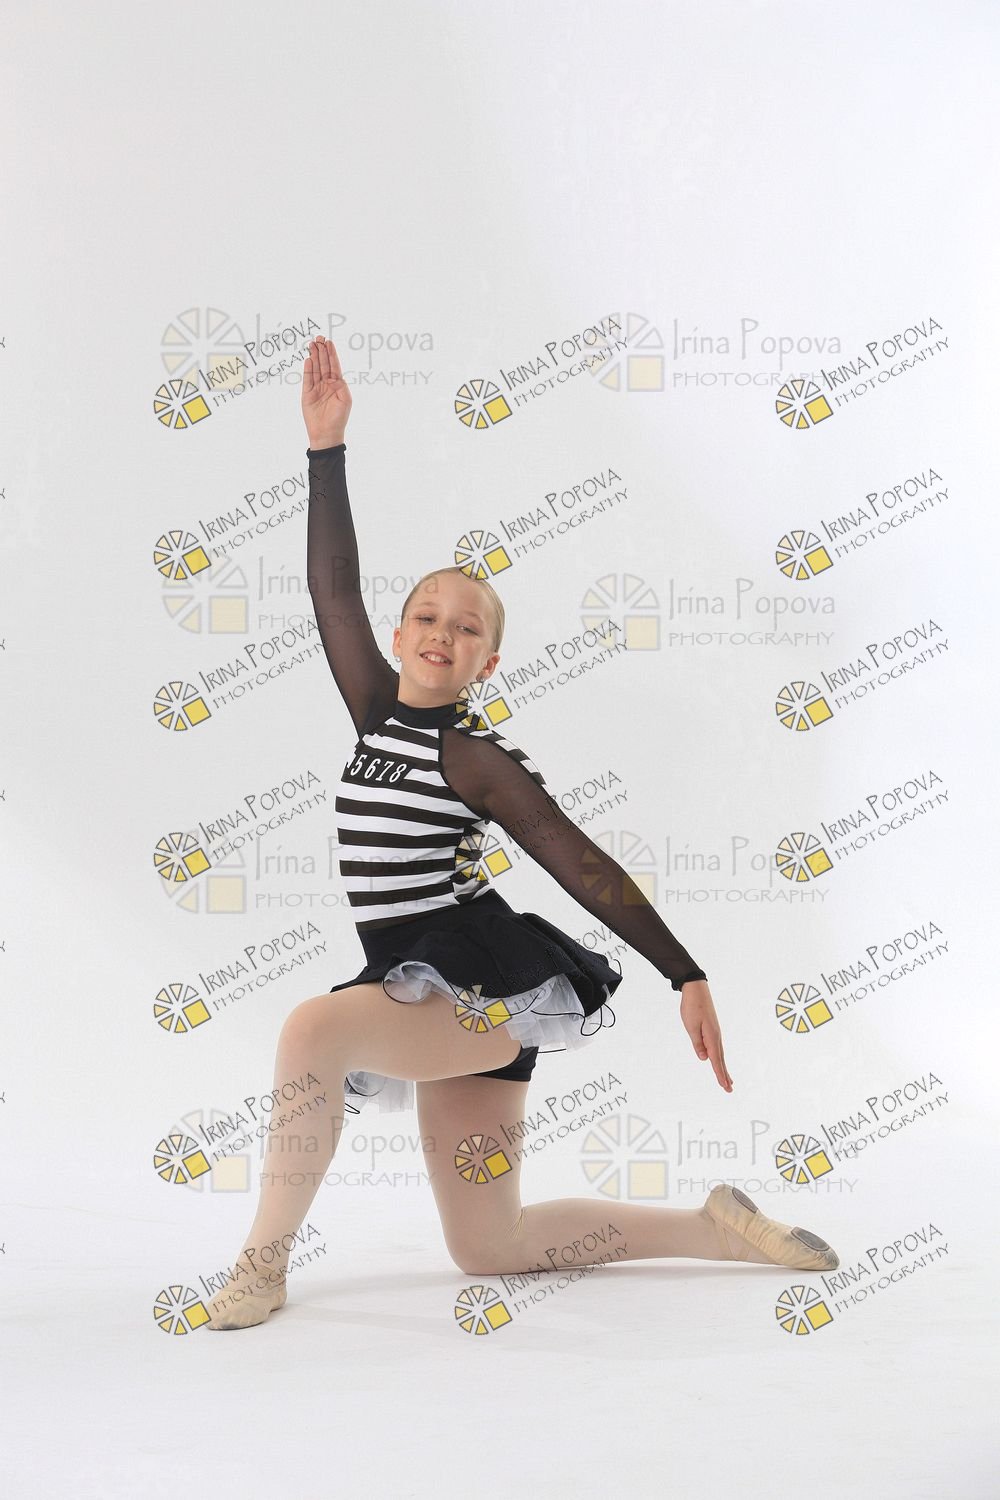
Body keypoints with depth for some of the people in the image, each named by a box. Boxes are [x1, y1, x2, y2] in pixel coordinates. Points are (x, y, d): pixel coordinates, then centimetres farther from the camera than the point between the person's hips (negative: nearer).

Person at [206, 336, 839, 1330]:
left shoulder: (480, 758, -8)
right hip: (428, 990, 7)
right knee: (487, 1251, 10)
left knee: (316, 1027, -32)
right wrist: (326, 447, 2)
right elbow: (333, 592, 5)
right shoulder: (377, 714, 9)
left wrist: (688, 977, -13)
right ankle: (716, 1227, 24)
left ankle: (266, 1258, -15)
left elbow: (584, 867, -10)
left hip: (489, 982, -7)